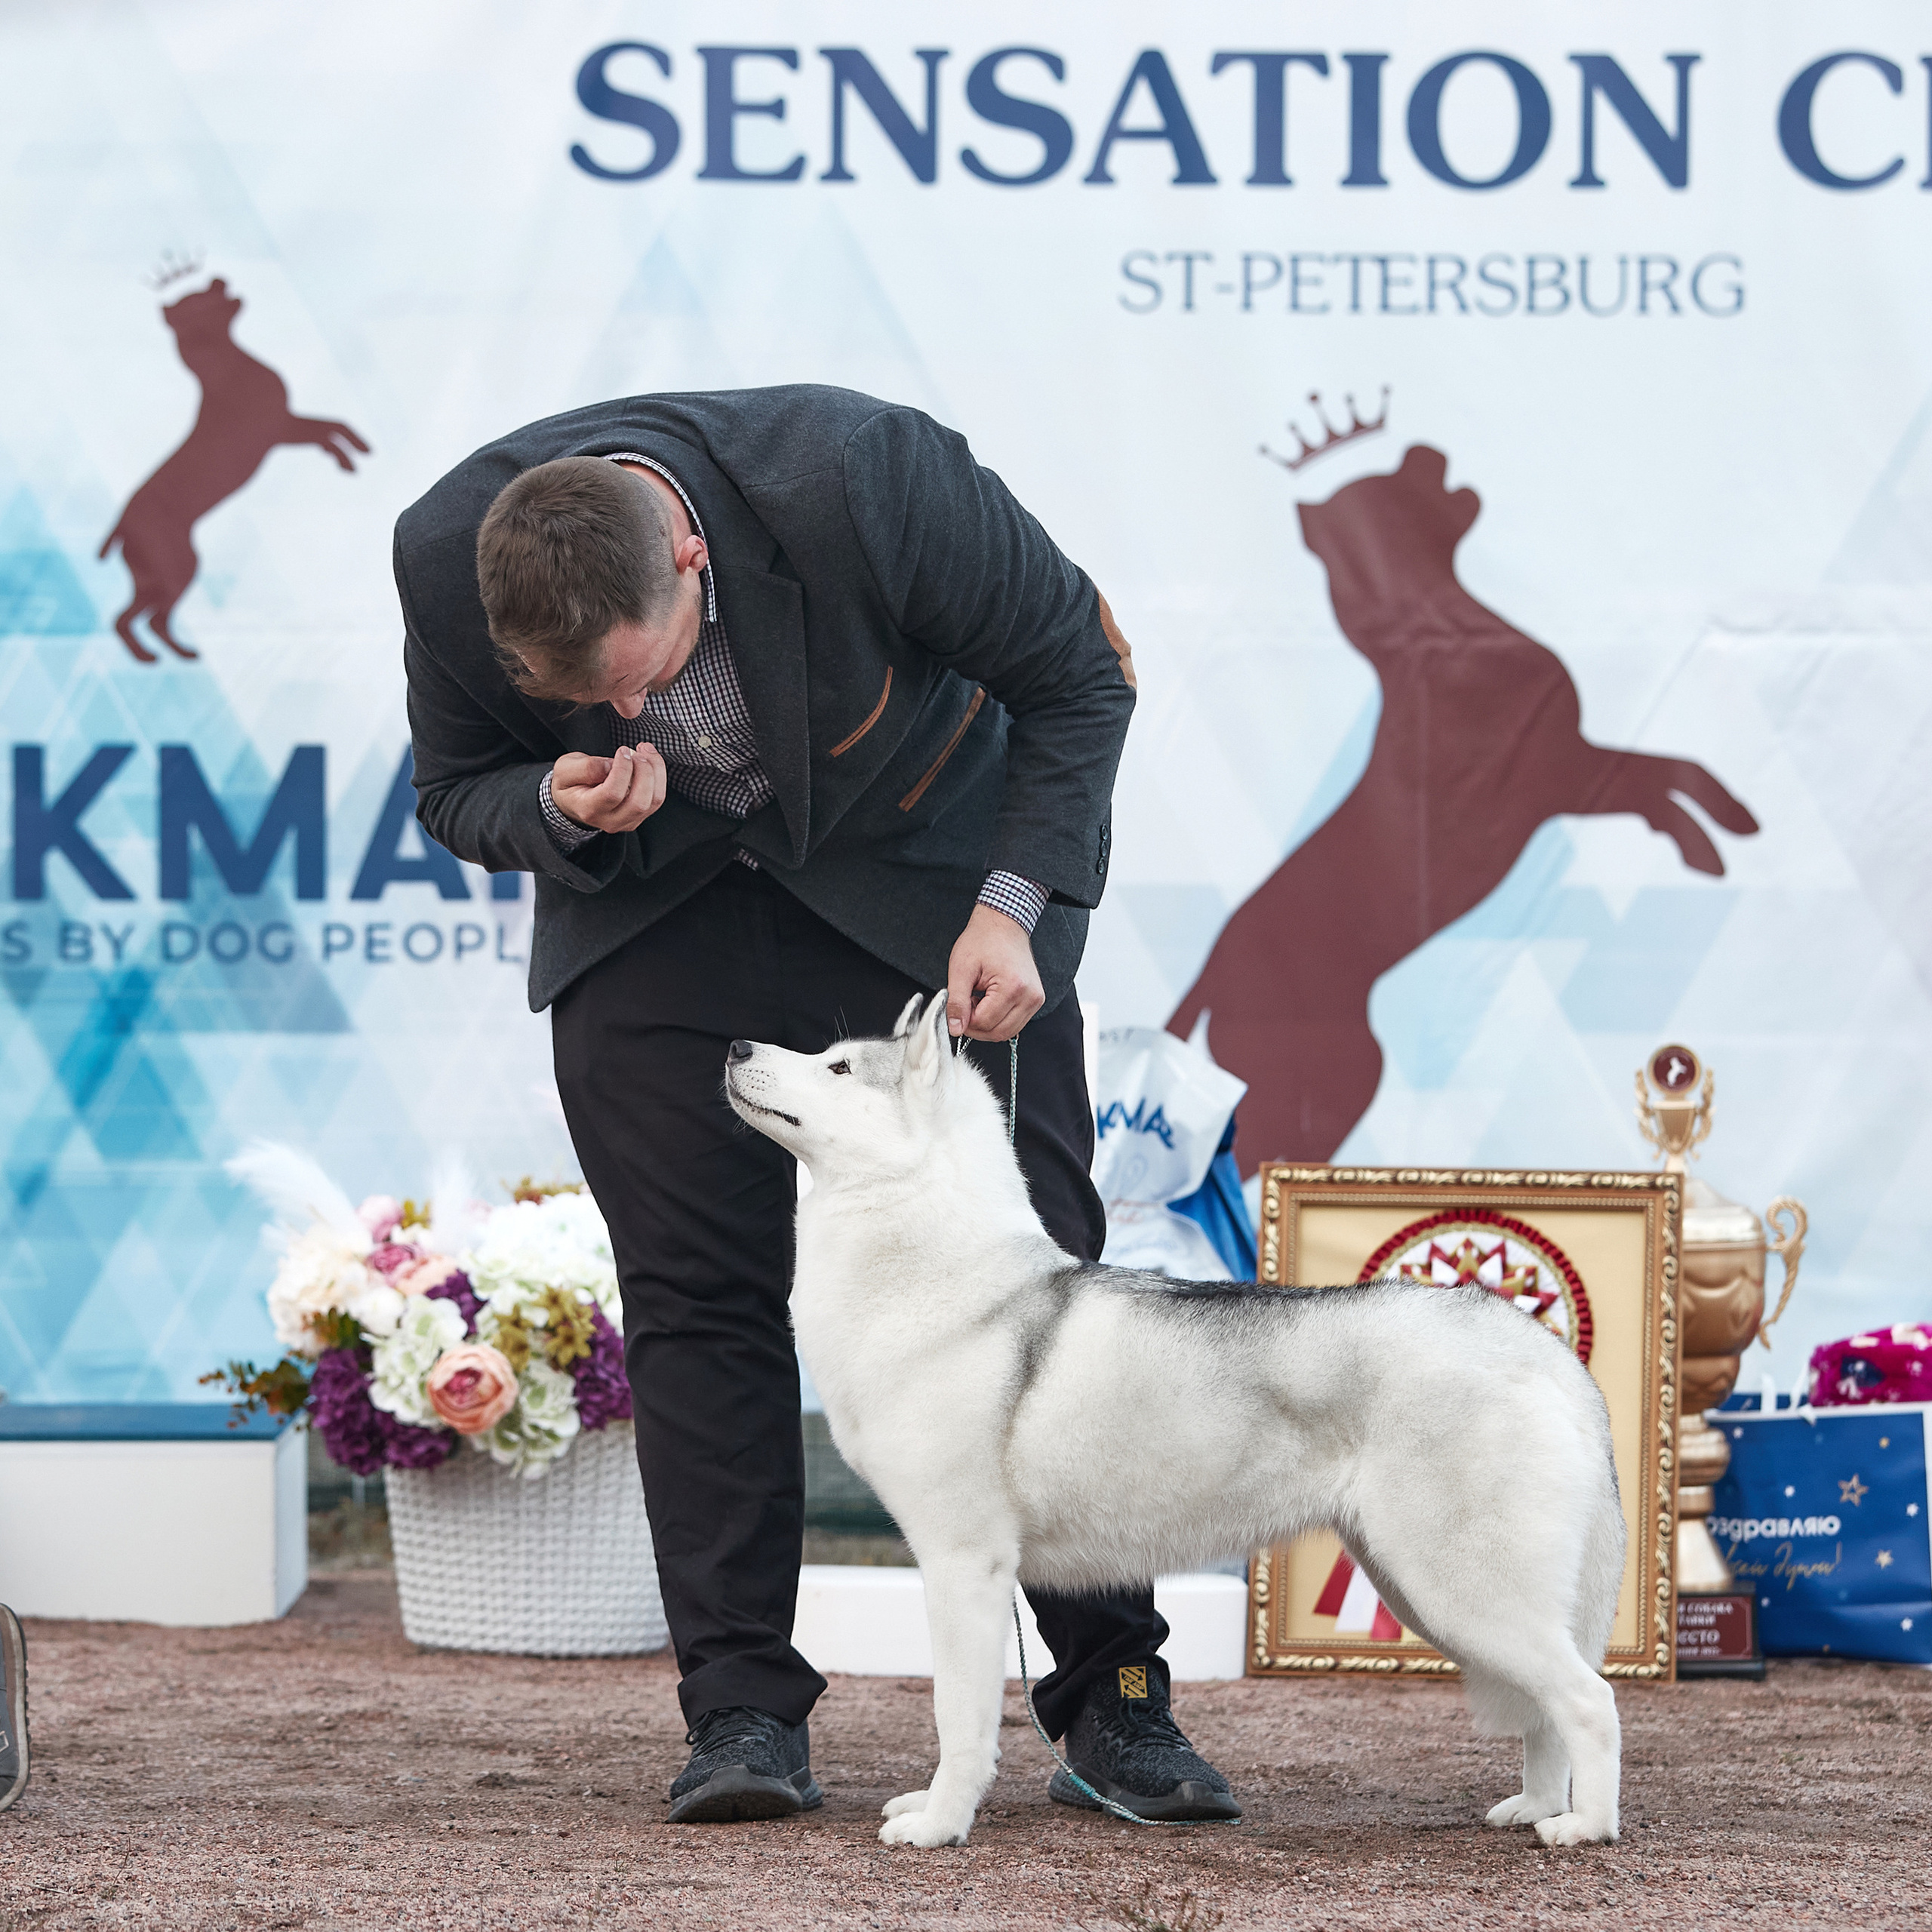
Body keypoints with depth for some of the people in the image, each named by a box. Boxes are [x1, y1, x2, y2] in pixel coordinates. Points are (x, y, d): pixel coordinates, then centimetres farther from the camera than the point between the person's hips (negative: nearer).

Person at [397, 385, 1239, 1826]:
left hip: (925, 870, -2)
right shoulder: (448, 558, -25)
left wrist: (1011, 909, -25)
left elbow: (1080, 678, -17)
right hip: (653, 901, 2)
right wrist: (560, 808, -29)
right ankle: (745, 1712, -2)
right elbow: (459, 793, -6)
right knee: (697, 1295, -7)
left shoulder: (869, 481, -35)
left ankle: (1115, 1697, 3)